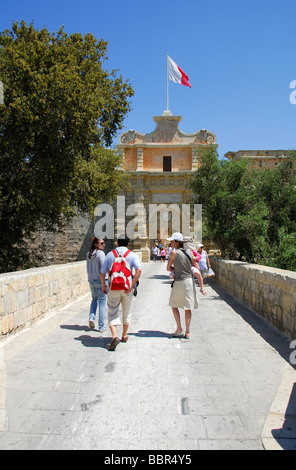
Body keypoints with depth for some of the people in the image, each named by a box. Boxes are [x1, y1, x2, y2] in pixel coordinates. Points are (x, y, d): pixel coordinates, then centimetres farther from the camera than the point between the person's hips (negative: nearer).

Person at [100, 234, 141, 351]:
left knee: (112, 313, 3)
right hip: (126, 287, 1)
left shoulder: (110, 254, 5)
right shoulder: (132, 255, 2)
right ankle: (124, 336, 31)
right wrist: (131, 286, -13)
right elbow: (138, 270, -15)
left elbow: (102, 273, 3)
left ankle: (115, 337, -16)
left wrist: (103, 285, 17)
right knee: (126, 312, 18)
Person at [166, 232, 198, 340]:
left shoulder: (174, 252, -8)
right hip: (190, 281, 4)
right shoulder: (190, 252, 4)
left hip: (179, 282, -4)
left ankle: (179, 329, 9)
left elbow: (168, 268, 1)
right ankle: (187, 332, 11)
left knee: (174, 305, 16)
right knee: (188, 307, 10)